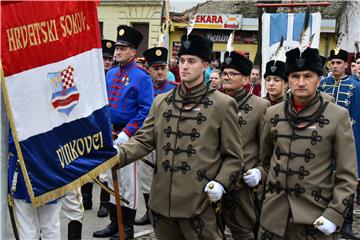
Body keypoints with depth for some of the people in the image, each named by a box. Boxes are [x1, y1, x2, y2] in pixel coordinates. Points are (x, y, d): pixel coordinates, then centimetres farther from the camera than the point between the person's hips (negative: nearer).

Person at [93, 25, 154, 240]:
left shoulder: (141, 76, -11)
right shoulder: (110, 74, 10)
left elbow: (146, 110, -16)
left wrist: (127, 132, -21)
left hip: (129, 135, -7)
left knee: (128, 182, 2)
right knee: (112, 180, 14)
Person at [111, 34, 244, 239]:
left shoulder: (223, 104, -2)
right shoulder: (161, 101, 11)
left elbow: (234, 156, 0)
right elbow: (144, 140, 6)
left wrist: (221, 183, -15)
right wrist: (118, 154, -12)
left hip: (198, 203, -4)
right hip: (162, 200, 4)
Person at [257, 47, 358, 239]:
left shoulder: (338, 116, -6)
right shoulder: (272, 113, 4)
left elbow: (347, 175, -6)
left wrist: (334, 214, -13)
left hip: (317, 215, -3)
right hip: (274, 213, 3)